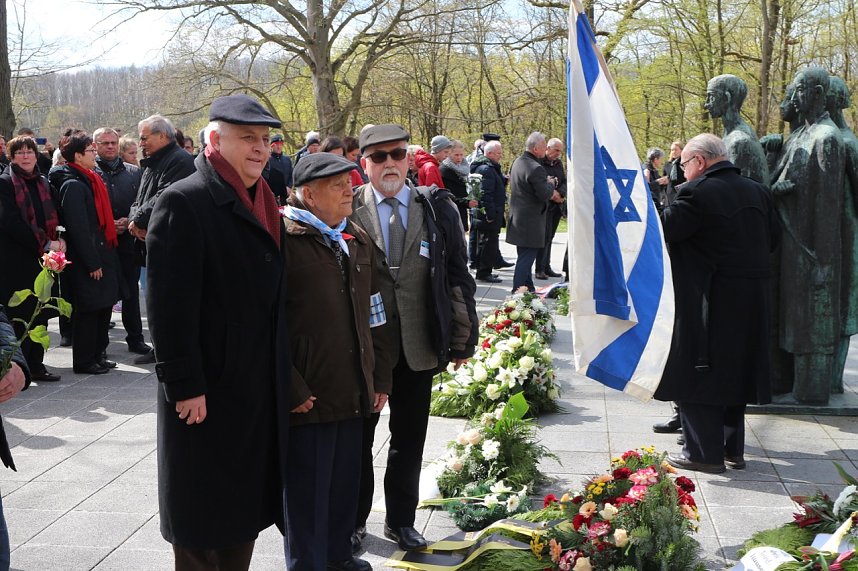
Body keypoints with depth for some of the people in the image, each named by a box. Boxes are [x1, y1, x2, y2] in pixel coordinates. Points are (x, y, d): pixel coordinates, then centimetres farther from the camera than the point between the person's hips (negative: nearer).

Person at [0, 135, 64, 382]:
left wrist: (59, 239, -4)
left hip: (42, 258, 6)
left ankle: (35, 365, 17)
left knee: (39, 314, 9)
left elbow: (52, 217, 17)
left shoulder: (43, 183, 15)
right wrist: (45, 244, -17)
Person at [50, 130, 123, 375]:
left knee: (103, 306, 14)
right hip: (86, 261, -9)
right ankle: (84, 361, 9)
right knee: (88, 309, -1)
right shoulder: (73, 185, -16)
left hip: (101, 255, 9)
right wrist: (93, 263, -20)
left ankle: (97, 355, 25)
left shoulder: (88, 180, 14)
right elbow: (78, 228, -20)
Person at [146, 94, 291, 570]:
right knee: (205, 528, 5)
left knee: (246, 508, 19)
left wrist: (283, 377, 14)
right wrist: (185, 386, -21)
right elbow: (169, 304, -19)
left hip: (261, 389, 8)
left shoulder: (263, 203, 12)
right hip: (210, 392, -8)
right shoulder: (184, 202, -14)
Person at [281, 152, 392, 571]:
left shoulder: (356, 239, 14)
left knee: (345, 481, 17)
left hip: (353, 391, 7)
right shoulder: (284, 239, -10)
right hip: (308, 394, -7)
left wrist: (380, 378, 14)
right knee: (308, 490, 4)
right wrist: (292, 390, -16)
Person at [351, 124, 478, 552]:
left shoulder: (438, 210, 1)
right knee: (358, 437, 14)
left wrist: (463, 339, 3)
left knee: (409, 439, 14)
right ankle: (353, 519, 32)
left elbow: (458, 278, 4)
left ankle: (401, 520, 31)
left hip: (419, 347, 2)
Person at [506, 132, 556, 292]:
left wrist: (549, 192, 17)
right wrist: (550, 183, 0)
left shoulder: (518, 162, 9)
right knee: (527, 257, -5)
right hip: (531, 221, -10)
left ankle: (528, 289, 28)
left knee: (524, 257, 18)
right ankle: (518, 292, -5)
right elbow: (545, 194, -21)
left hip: (517, 217, 10)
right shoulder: (535, 168, -22)